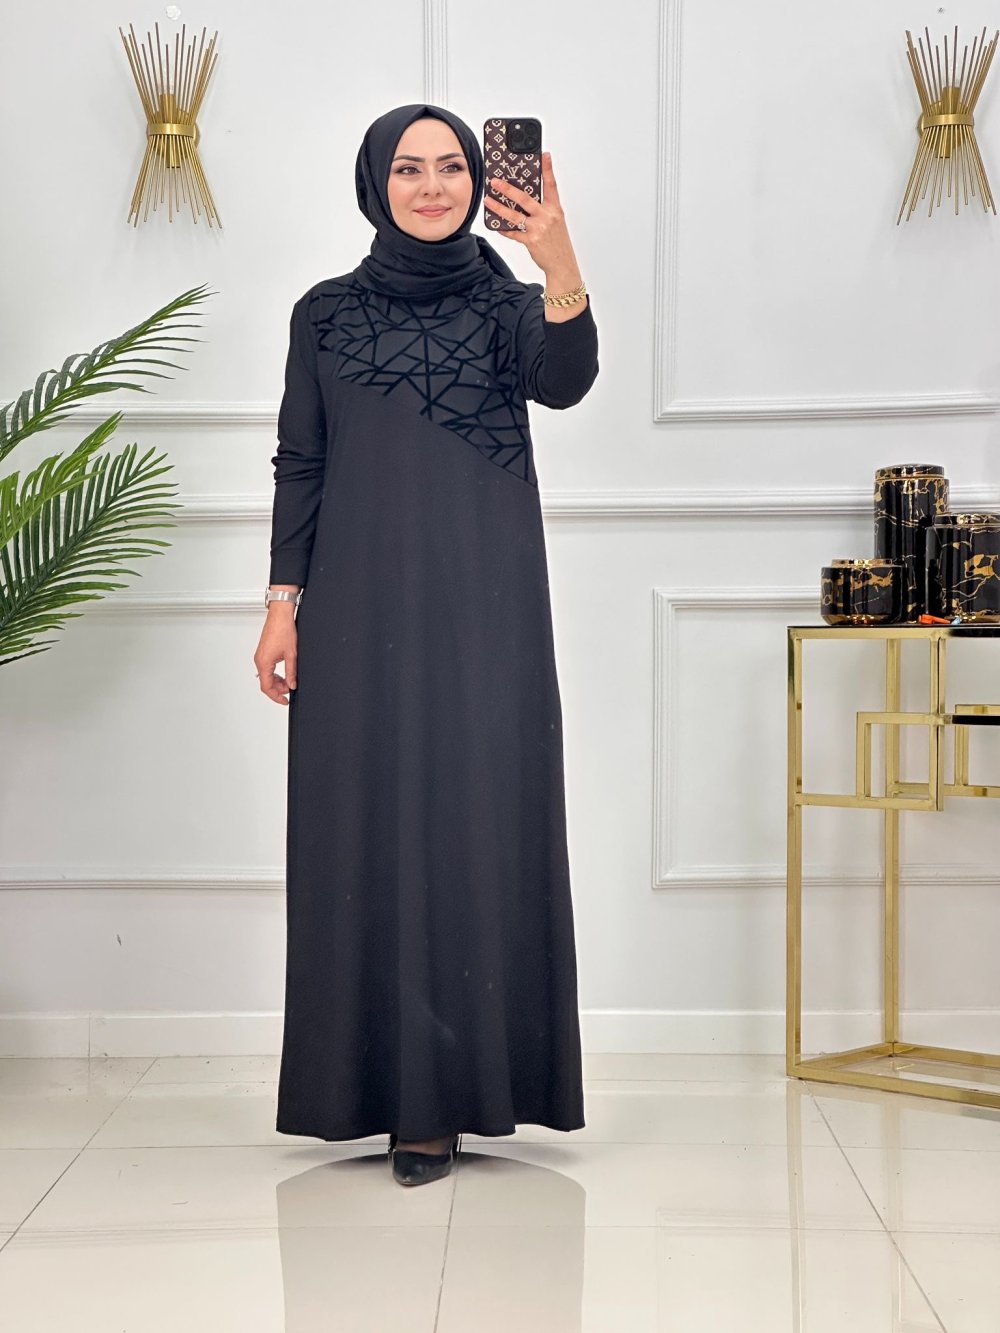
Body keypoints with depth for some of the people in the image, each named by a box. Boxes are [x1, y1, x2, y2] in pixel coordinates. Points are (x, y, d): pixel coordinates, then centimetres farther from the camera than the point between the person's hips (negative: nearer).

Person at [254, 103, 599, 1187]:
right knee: (367, 827, 1)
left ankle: (450, 1090, 5)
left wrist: (559, 262, -33)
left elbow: (565, 382, -15)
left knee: (474, 824, -3)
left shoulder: (507, 305, 7)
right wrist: (283, 603, -1)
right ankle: (382, 1083, 9)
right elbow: (299, 463, 9)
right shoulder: (326, 313, 10)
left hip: (483, 609, -1)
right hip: (360, 609, 1)